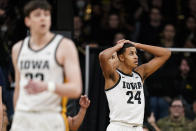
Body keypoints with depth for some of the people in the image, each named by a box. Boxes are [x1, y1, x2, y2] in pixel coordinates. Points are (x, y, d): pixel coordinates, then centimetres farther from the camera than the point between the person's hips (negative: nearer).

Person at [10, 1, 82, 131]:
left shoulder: (65, 46, -2)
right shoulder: (18, 48, 14)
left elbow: (76, 89, -11)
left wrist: (47, 86, -27)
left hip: (51, 119, -4)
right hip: (22, 119, 4)